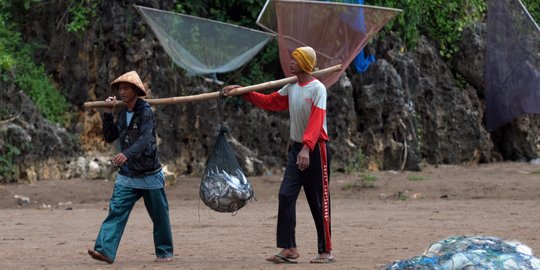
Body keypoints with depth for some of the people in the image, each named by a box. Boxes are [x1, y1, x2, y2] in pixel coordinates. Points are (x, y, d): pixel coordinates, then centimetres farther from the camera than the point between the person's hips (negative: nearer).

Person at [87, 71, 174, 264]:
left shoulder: (145, 112, -15)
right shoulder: (122, 114, 7)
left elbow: (146, 139, -29)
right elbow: (109, 137, 12)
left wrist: (127, 154, -46)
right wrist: (107, 113, 1)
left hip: (149, 175, -5)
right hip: (126, 176, 5)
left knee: (159, 217, 8)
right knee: (116, 212, -10)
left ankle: (164, 252, 23)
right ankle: (105, 251, -19)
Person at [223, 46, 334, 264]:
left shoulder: (318, 89, -14)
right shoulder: (291, 88, 10)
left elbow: (316, 121, -25)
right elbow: (269, 102, 18)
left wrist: (307, 148, -36)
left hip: (316, 149, -7)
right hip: (297, 148, 7)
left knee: (319, 201, -2)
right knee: (286, 195, -2)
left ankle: (326, 251, 6)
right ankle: (289, 248, -2)